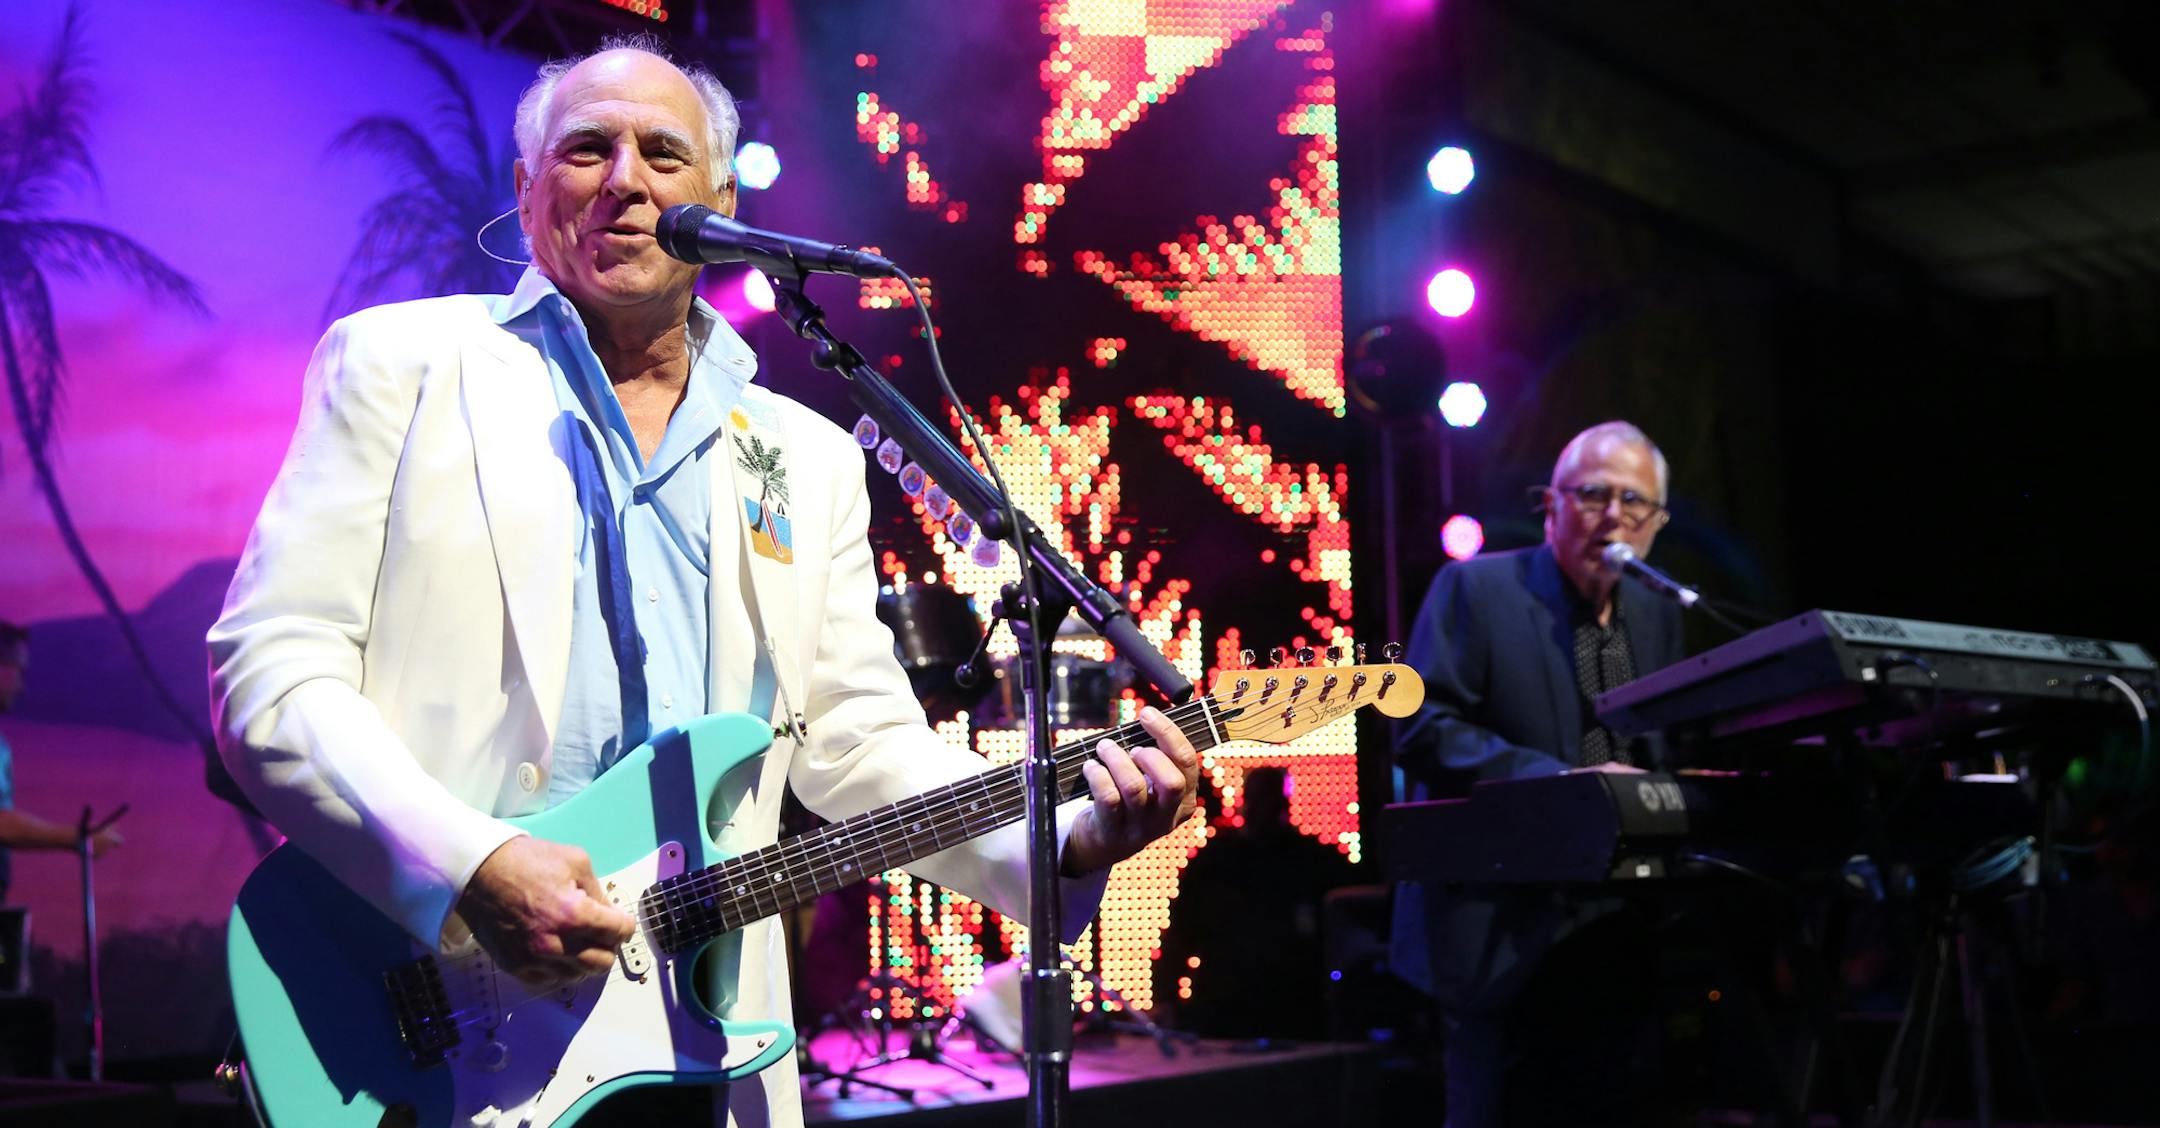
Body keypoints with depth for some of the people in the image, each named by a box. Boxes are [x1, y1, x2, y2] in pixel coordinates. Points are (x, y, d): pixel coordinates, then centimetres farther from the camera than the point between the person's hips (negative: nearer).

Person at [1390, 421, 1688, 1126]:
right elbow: (1424, 730, -15)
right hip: (1502, 935, -6)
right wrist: (1557, 780, -23)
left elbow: (1666, 756, 20)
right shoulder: (1475, 589, -5)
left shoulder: (1657, 616, 14)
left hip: (1621, 935, 6)